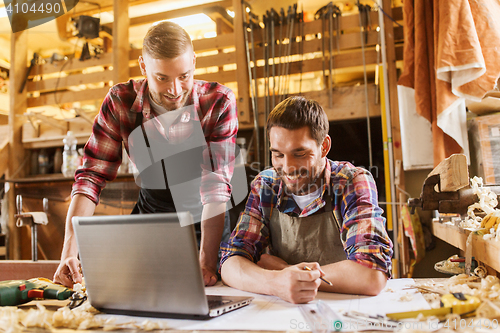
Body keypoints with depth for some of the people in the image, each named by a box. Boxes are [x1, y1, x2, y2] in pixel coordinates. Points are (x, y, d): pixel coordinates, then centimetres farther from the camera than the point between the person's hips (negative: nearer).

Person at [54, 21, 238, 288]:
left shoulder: (219, 103, -21)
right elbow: (91, 176, -13)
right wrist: (70, 249, -25)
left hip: (205, 222, -2)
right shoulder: (120, 102, -14)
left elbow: (216, 186, -25)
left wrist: (206, 262, -36)